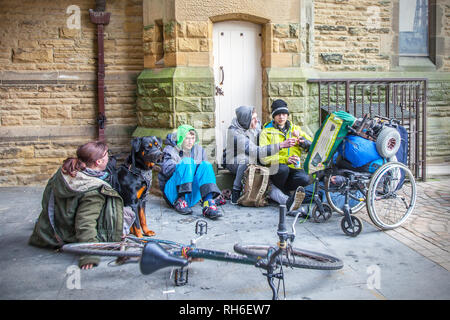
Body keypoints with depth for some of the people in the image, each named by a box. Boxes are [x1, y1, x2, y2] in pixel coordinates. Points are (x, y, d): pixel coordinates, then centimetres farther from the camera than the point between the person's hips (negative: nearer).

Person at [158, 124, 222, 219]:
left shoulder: (199, 150, 16)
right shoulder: (170, 150, 4)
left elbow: (206, 168, 14)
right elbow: (167, 169, -14)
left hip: (193, 196, 4)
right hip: (174, 192, -4)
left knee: (206, 165, -19)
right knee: (186, 161, -24)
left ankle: (208, 203, -38)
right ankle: (180, 201, -29)